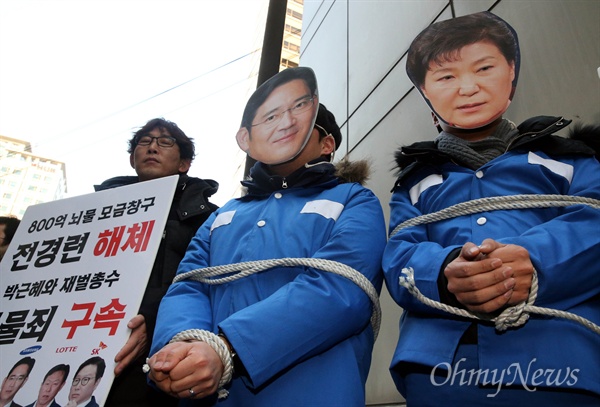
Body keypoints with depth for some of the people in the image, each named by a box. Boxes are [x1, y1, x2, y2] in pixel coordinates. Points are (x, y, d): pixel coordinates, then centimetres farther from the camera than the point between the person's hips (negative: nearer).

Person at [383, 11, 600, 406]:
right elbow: (399, 259, 2)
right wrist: (445, 273, -22)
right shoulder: (414, 182, 17)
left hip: (559, 359, 0)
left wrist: (536, 262, -24)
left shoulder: (566, 155, 16)